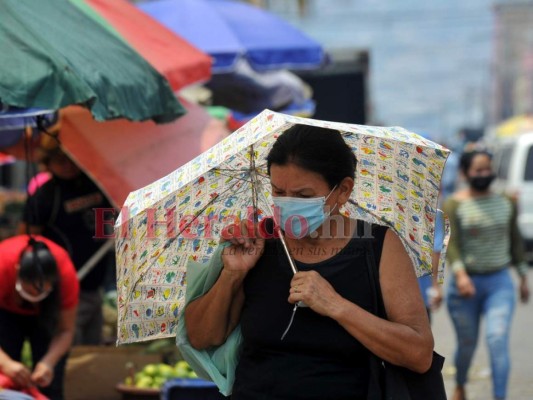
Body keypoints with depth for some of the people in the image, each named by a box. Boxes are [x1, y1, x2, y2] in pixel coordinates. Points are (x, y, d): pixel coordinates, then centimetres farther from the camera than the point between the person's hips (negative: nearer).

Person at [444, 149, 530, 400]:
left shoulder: (505, 203, 6)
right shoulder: (455, 205, -5)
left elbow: (515, 241, 15)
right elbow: (451, 243, -14)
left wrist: (523, 276, 17)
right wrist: (460, 273, -28)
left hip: (500, 283, 2)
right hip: (467, 283, -2)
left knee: (498, 339, -15)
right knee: (467, 343, 10)